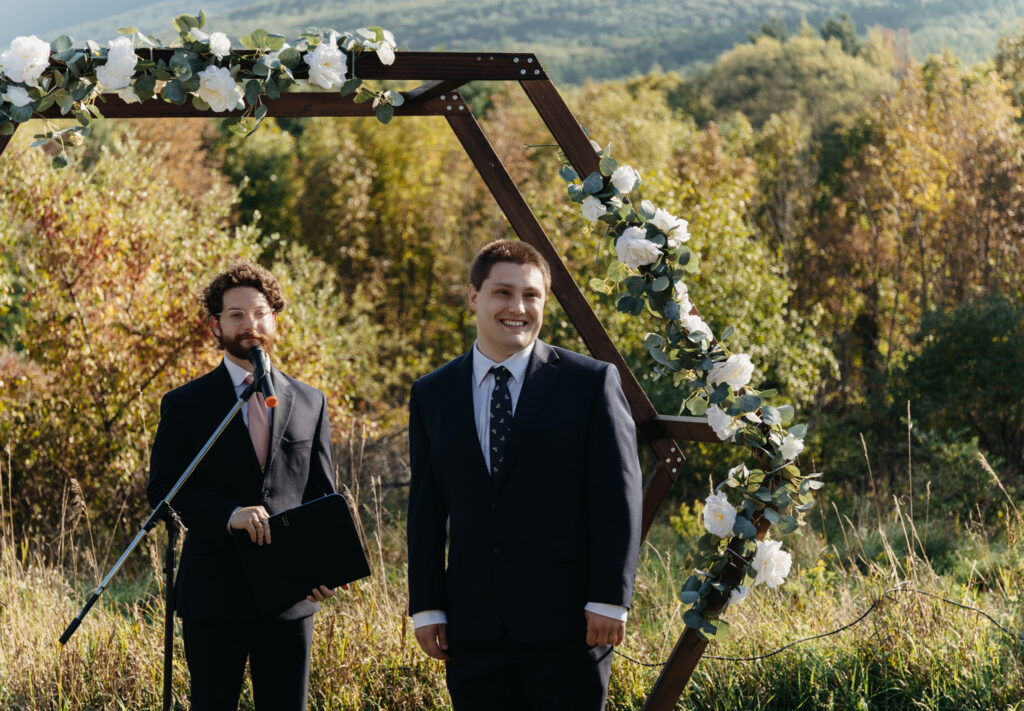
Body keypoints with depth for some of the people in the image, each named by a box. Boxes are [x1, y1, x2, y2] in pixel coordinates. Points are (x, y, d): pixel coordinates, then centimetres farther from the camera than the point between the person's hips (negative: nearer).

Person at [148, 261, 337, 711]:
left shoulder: (310, 403, 11)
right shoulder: (185, 405, 3)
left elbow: (323, 495, 11)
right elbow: (162, 489, -4)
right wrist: (228, 514, -22)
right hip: (214, 591, -2)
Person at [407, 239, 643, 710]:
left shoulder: (590, 383, 0)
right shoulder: (432, 395, 10)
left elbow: (618, 497, -3)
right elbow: (425, 508, 11)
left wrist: (609, 600, -9)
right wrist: (425, 607, 5)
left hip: (567, 625, -3)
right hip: (474, 631, 3)